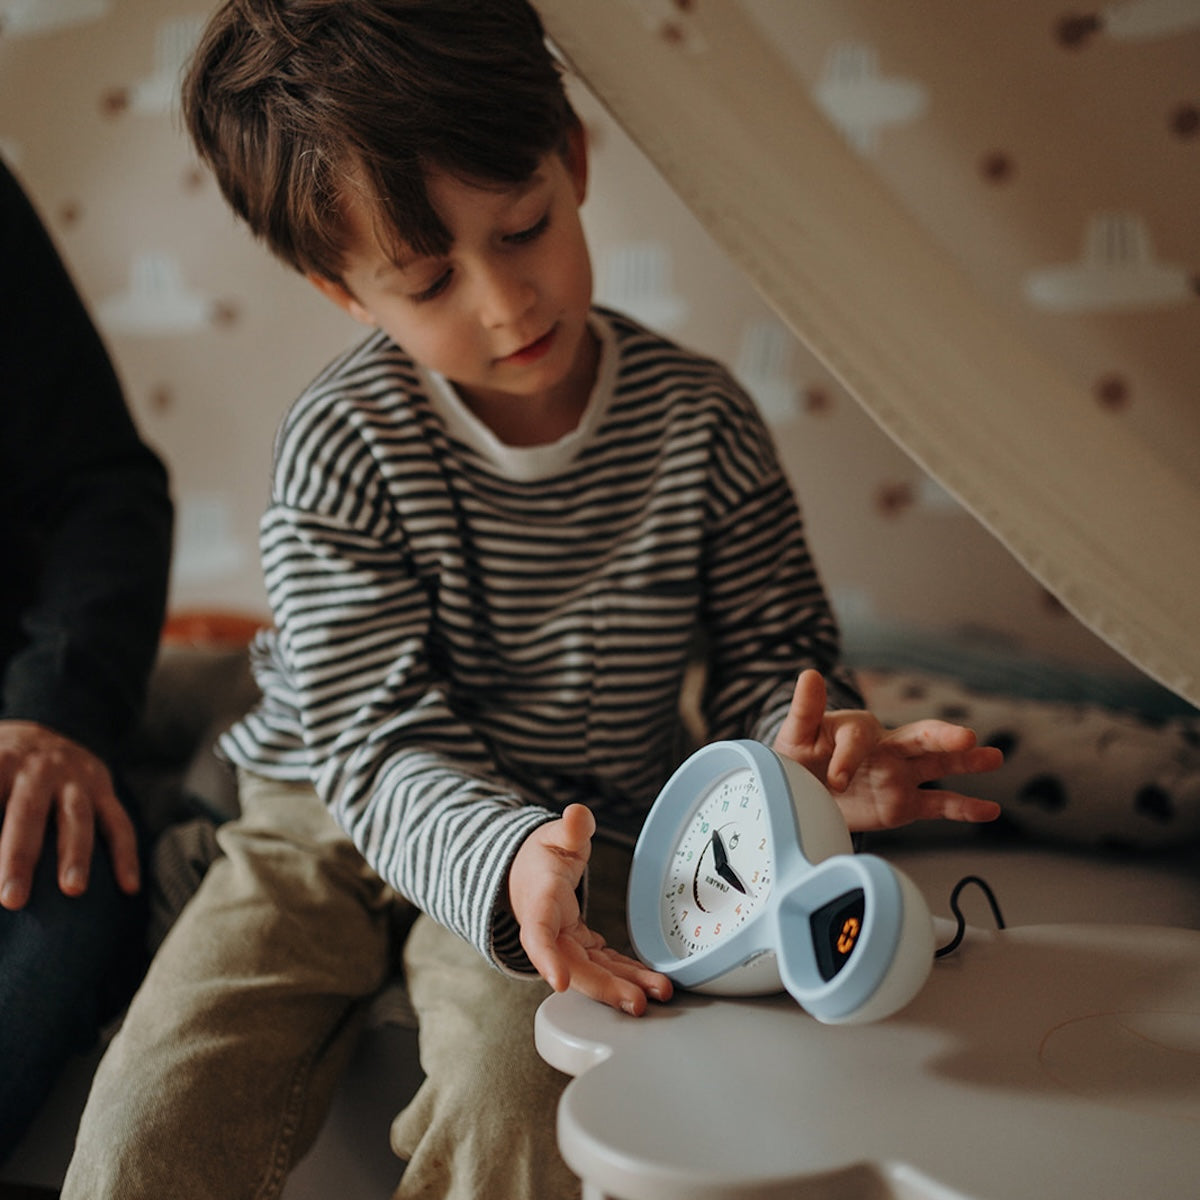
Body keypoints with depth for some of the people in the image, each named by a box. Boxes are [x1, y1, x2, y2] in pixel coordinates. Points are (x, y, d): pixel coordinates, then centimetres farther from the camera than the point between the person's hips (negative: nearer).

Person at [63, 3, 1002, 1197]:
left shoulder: (701, 424, -11)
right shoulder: (337, 449, -15)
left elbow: (770, 654, -1)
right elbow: (379, 739, -18)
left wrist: (812, 746, -26)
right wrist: (503, 863, -39)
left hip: (574, 829, 0)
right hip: (333, 814, 1)